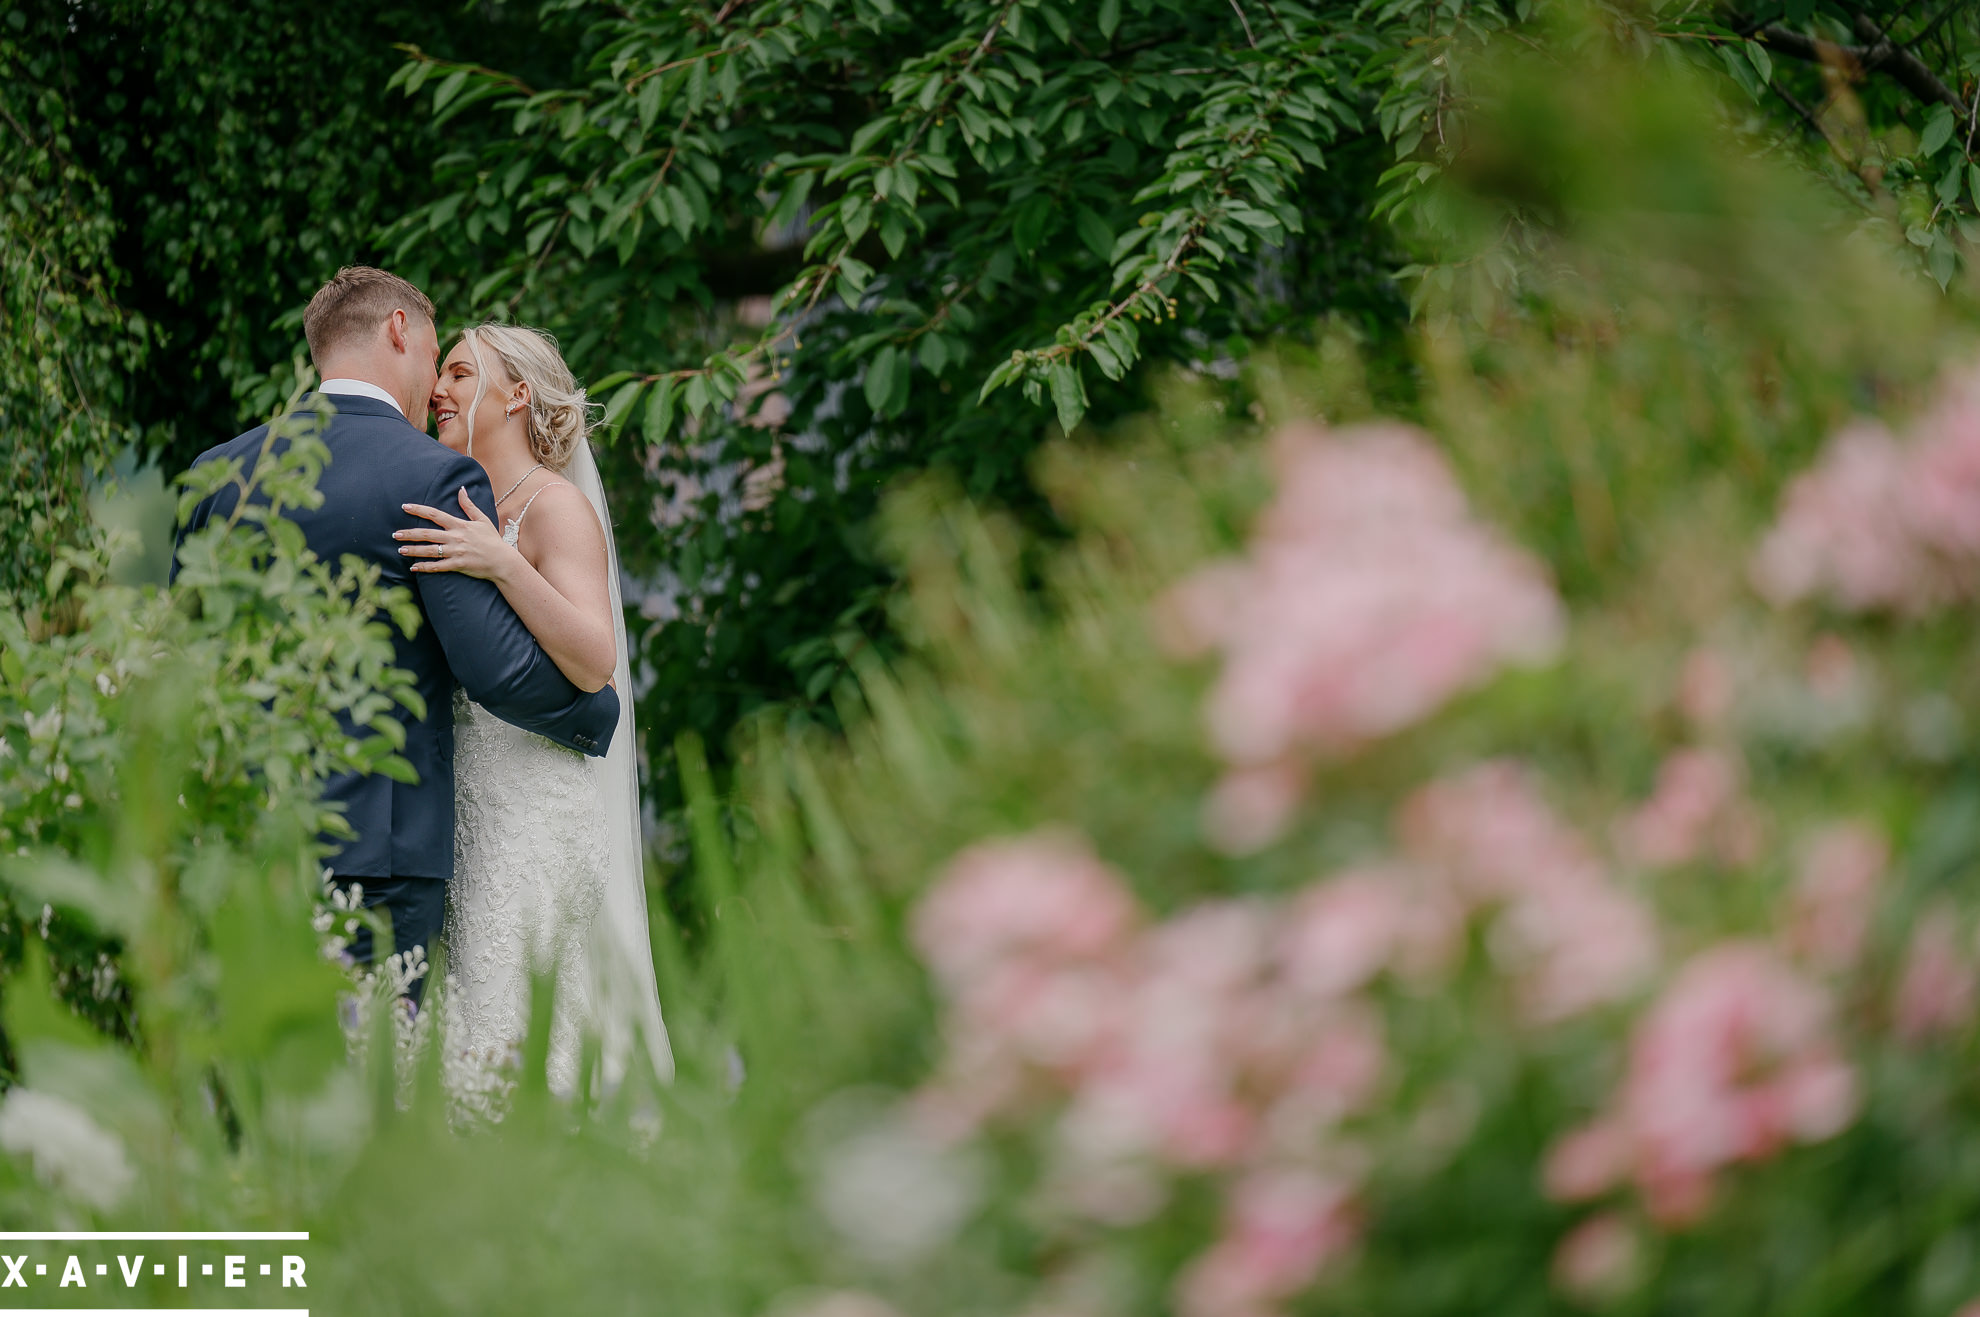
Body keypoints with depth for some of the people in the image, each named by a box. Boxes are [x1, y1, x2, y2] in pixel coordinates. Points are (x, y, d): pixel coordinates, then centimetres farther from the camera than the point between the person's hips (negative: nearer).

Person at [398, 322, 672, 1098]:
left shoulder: (557, 506, -7)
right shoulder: (464, 513, 17)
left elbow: (594, 663, -19)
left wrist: (505, 567, -29)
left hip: (533, 806, -8)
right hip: (462, 803, 8)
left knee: (503, 1045, -12)